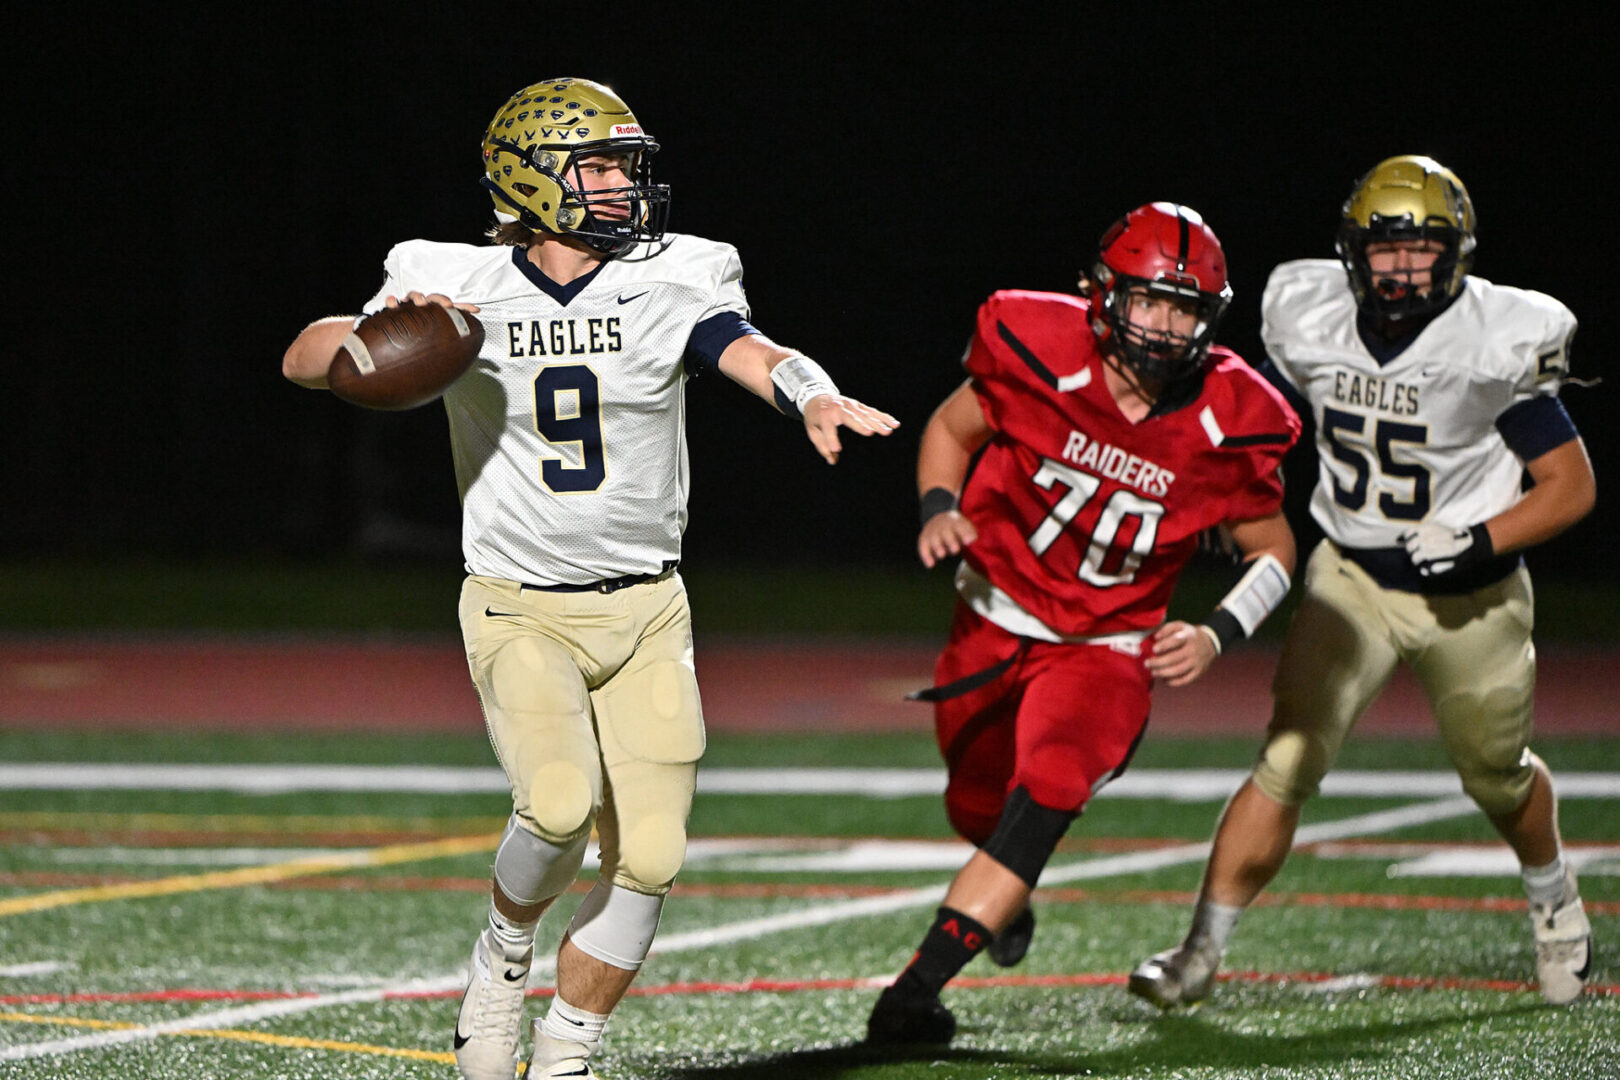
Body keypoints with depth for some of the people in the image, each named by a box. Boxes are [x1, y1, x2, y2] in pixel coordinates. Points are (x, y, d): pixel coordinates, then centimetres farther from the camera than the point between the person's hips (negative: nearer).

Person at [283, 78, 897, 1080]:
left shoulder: (670, 282, -2)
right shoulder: (461, 288, -4)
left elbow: (751, 352, -21)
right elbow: (304, 360, -1)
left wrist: (815, 397, -44)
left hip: (644, 613, 3)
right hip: (520, 610, -3)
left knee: (649, 856, -4)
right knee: (562, 802, -25)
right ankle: (506, 951, 6)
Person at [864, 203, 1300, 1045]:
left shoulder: (1227, 428, -16)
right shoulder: (1040, 358, -19)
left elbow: (1273, 550, 1)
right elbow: (952, 428, 1)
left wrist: (1215, 638, -14)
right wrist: (939, 511, -17)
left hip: (1104, 649, -2)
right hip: (994, 622, 2)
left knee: (1044, 795, -26)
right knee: (979, 808, 18)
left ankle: (918, 988, -28)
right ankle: (1008, 900, 57)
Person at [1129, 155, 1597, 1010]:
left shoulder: (1494, 347, -20)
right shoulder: (1313, 323, -10)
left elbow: (1572, 486, -14)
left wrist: (1484, 543, -26)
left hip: (1468, 595, -2)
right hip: (1351, 579, 2)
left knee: (1496, 778, 17)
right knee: (1288, 763, -14)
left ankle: (1554, 900, 49)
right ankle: (1201, 953, -11)